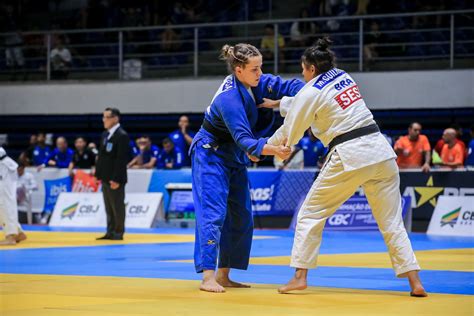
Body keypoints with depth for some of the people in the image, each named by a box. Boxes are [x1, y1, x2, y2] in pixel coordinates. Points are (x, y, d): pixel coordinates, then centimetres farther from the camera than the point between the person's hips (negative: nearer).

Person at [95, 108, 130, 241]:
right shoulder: (105, 135, 14)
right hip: (106, 178, 9)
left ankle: (118, 233, 4)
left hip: (115, 179, -9)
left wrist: (116, 179, -21)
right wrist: (98, 174, 12)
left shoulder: (122, 136, -13)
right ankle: (110, 232, 16)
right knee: (109, 207, 11)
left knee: (117, 207, -2)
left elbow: (122, 159, -18)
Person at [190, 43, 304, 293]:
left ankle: (223, 275, 14)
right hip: (211, 154, -9)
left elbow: (288, 86, -5)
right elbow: (244, 139, -35)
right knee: (213, 212, -19)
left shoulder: (256, 82, -7)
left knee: (241, 217, 8)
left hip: (234, 156, 9)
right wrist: (274, 150, -49)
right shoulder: (229, 98, -31)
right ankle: (207, 277, -24)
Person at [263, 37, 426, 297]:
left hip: (349, 157, -6)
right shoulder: (343, 76, 16)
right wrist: (278, 104, 37)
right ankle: (415, 282, 0)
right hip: (380, 151, 6)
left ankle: (300, 276, 8)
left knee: (311, 214, 10)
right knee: (391, 221, 8)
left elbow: (289, 135, 5)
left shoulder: (311, 92, -4)